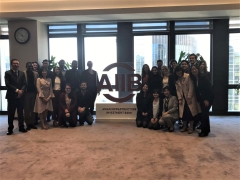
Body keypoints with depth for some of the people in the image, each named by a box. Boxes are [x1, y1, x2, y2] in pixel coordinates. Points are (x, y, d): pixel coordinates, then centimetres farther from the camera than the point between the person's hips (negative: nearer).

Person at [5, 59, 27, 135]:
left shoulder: (22, 73, 14)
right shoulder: (7, 73, 1)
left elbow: (24, 84, 6)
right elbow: (8, 84, -9)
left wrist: (21, 90, -11)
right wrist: (17, 90, -15)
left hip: (20, 95, 3)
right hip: (11, 96, -3)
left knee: (20, 112, 7)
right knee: (11, 113, 2)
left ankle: (21, 127, 17)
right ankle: (10, 128, 11)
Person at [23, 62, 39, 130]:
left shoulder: (36, 73, 9)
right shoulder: (23, 73, -2)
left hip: (34, 92, 3)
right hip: (26, 93, -3)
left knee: (33, 108, 8)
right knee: (27, 109, 4)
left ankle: (32, 123, 15)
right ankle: (28, 124, 10)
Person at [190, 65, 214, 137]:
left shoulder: (203, 76, -15)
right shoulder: (194, 79, 5)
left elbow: (209, 88, -19)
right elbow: (196, 90, 8)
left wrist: (207, 99, -21)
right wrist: (198, 99, 4)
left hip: (208, 97, -7)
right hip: (201, 98, 7)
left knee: (204, 113, -9)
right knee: (204, 113, 11)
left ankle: (204, 131, -3)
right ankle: (206, 129, 23)